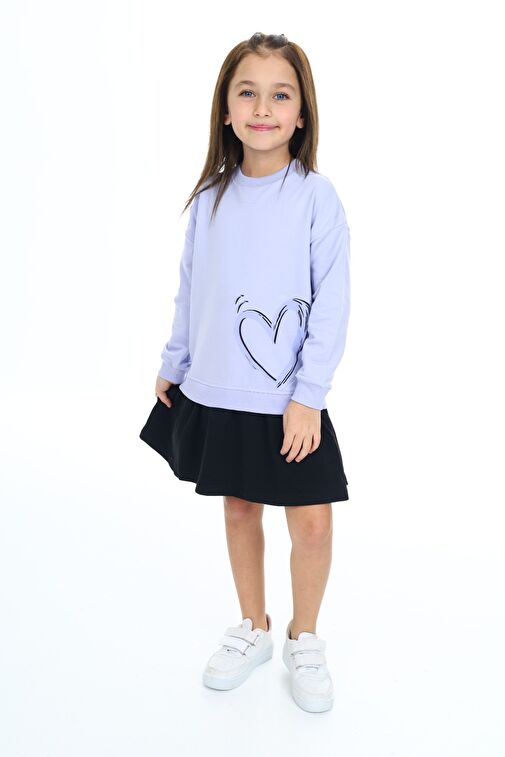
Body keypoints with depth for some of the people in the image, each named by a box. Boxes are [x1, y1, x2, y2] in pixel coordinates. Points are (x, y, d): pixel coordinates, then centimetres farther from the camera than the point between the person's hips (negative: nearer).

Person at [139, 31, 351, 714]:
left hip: (290, 402, -3)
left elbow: (332, 303, -11)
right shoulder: (211, 198, 3)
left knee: (311, 523, 1)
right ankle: (254, 627, 36)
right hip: (215, 393, 4)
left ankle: (304, 639, 27)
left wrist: (308, 394, -15)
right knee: (239, 507, 16)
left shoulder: (317, 196, -9)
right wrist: (173, 364, 15)